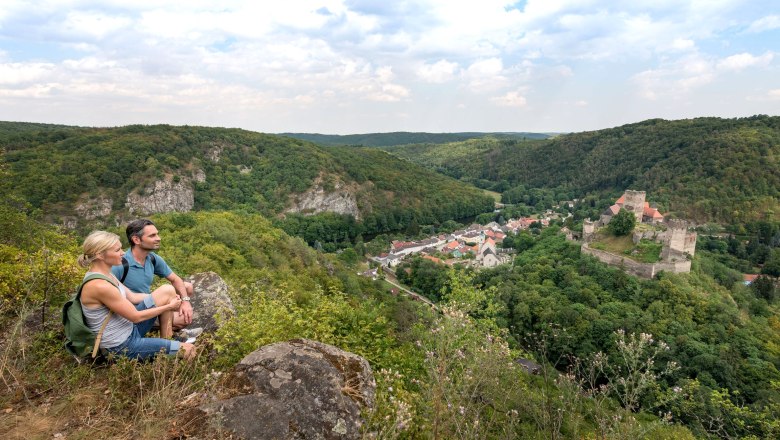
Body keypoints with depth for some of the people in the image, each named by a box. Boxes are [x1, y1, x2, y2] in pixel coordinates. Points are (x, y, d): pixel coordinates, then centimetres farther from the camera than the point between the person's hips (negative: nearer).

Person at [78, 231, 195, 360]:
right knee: (188, 350, -12)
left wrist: (168, 298, 8)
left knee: (168, 292, 2)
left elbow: (132, 297, 10)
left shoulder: (105, 273, 0)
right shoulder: (99, 285, -29)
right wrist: (169, 306, -9)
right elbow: (136, 316, -22)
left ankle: (166, 340, 11)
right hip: (121, 347, -9)